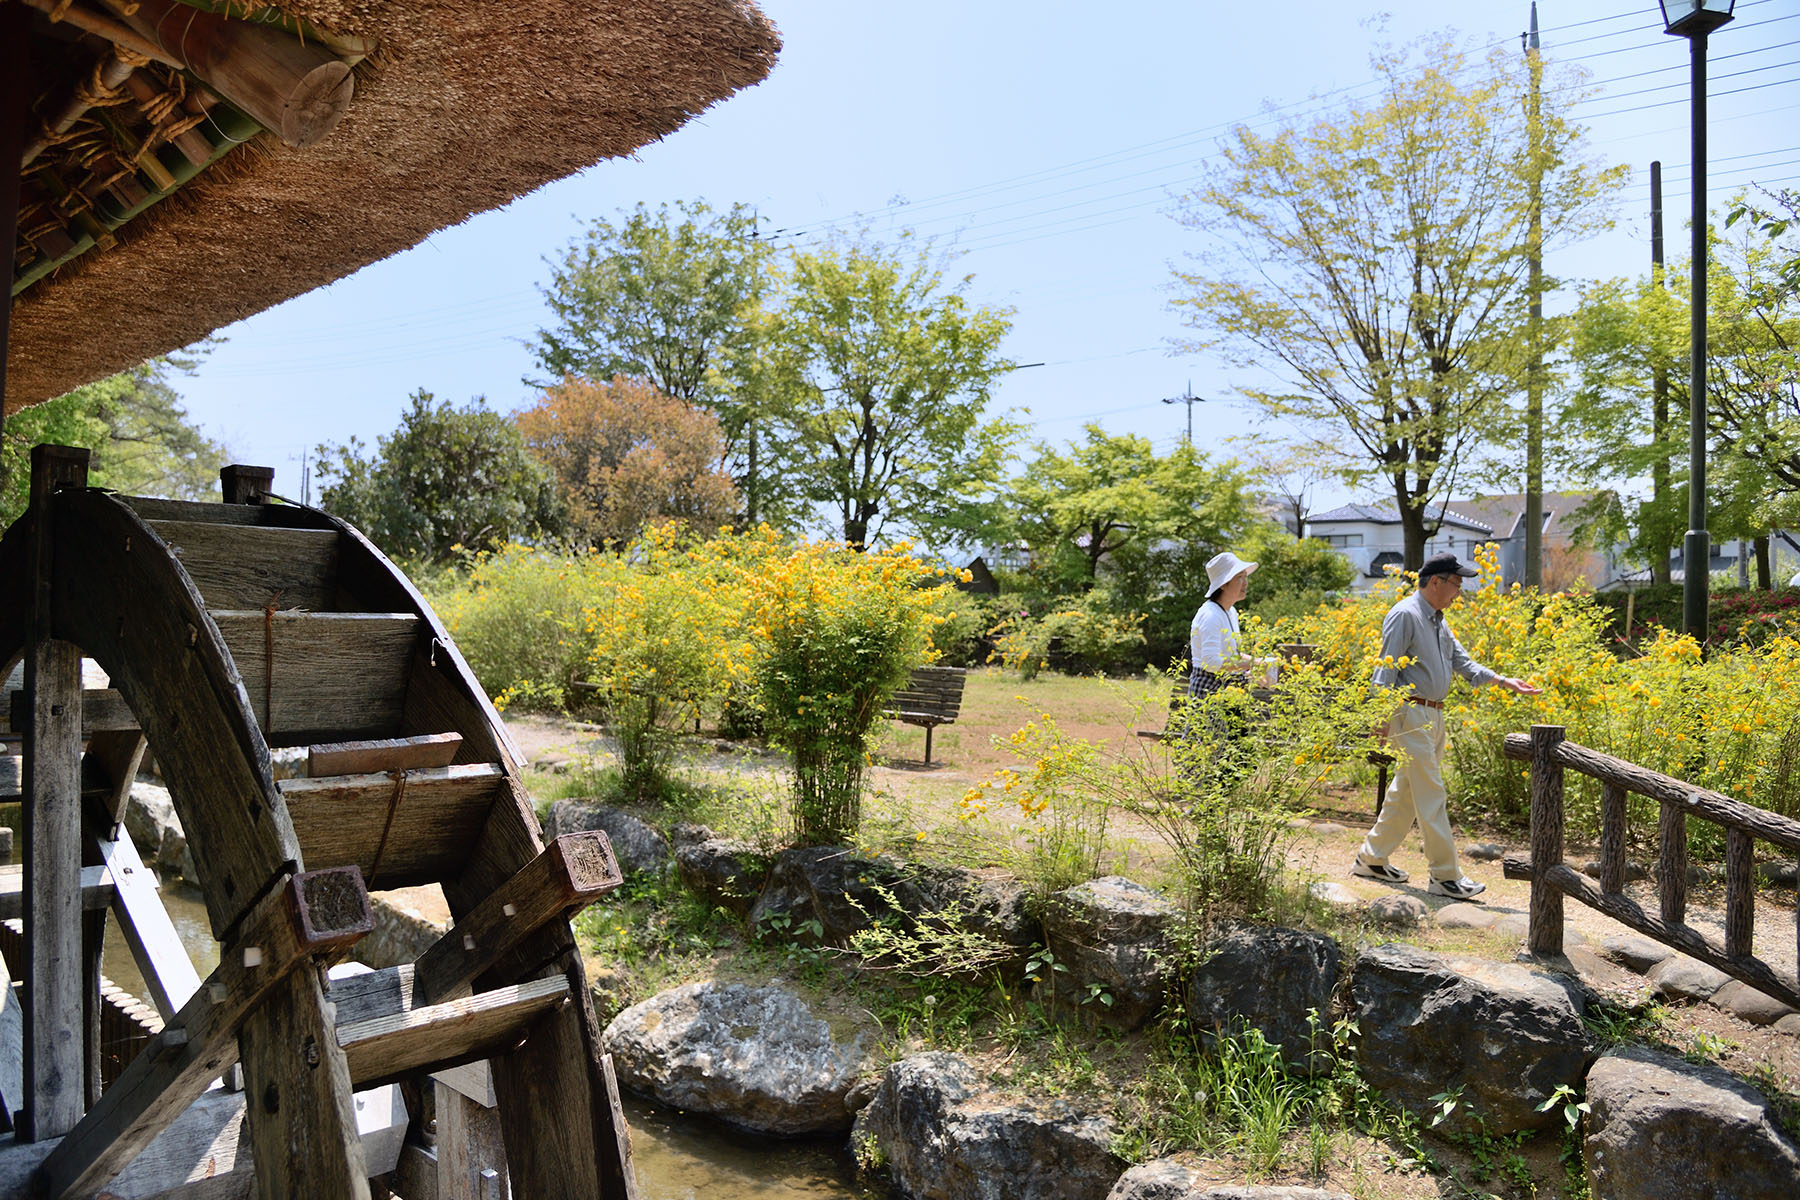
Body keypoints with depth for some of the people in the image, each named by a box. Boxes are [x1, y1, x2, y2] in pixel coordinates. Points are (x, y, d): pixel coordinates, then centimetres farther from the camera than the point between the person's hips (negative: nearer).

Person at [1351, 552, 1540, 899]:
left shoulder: (1438, 621, 18)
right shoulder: (1405, 615, -12)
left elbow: (1463, 663, 17)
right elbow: (1387, 670, -16)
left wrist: (1505, 681, 5)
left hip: (1434, 715, 10)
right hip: (1411, 714, -10)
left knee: (1407, 793, 13)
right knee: (1431, 796, -7)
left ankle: (1371, 858, 23)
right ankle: (1446, 876, -1)